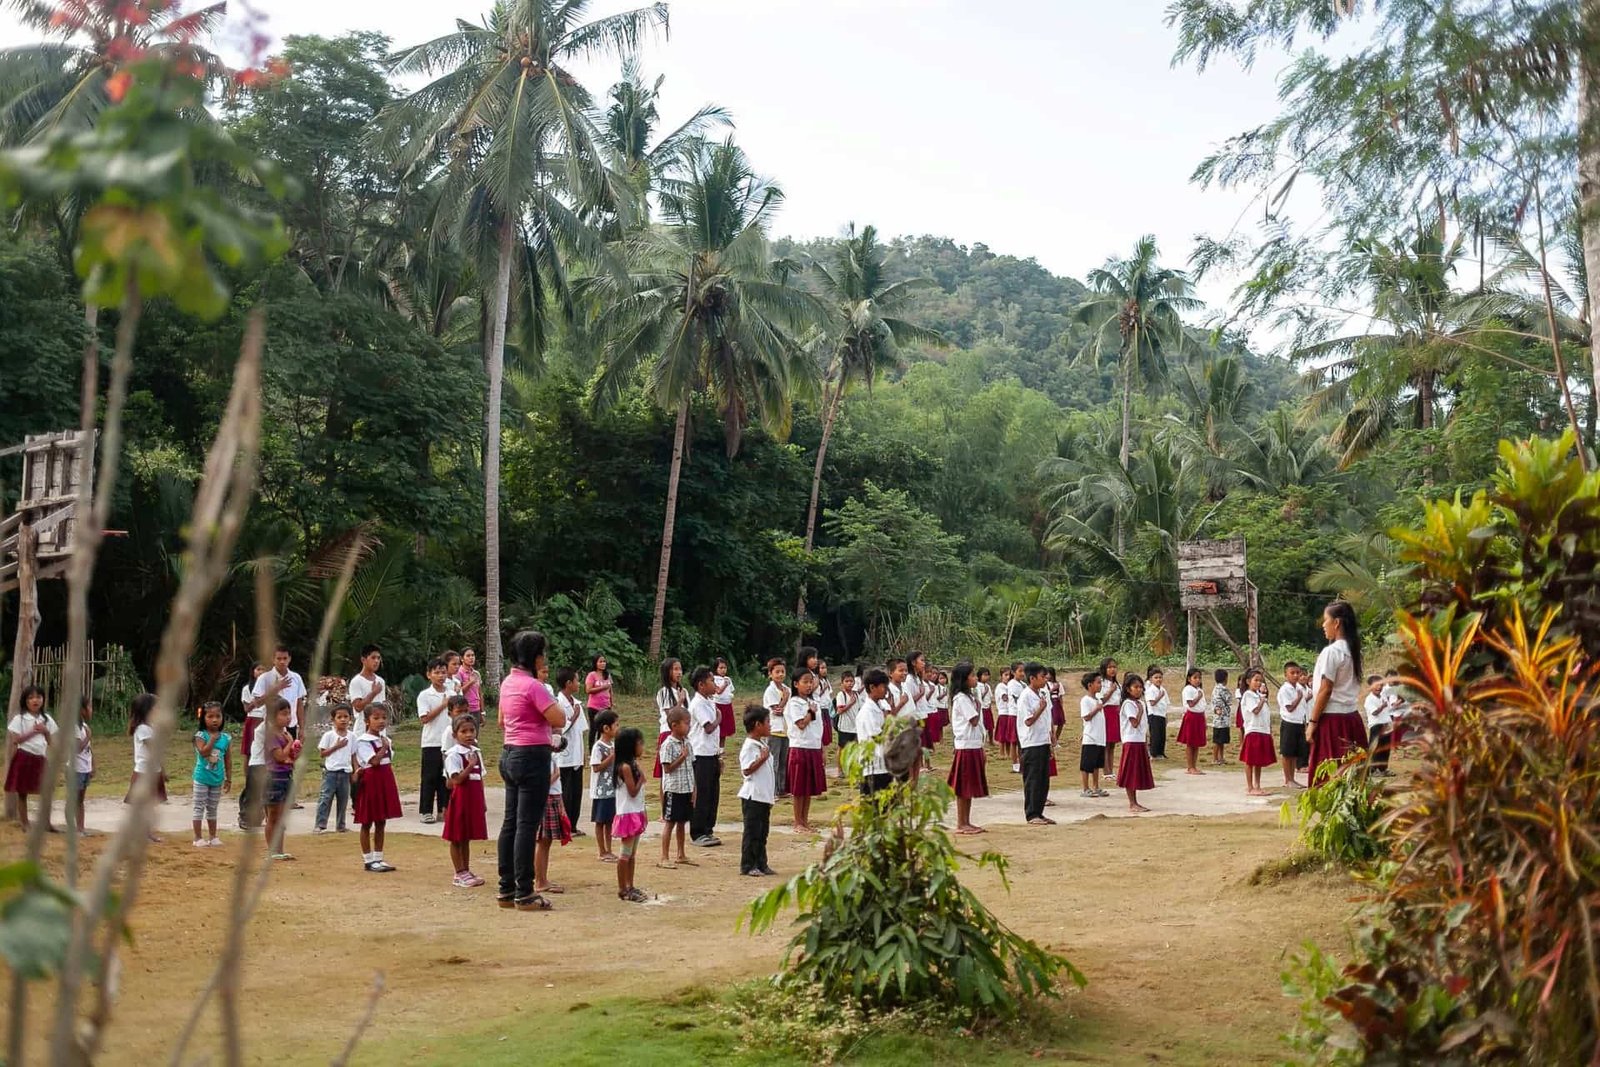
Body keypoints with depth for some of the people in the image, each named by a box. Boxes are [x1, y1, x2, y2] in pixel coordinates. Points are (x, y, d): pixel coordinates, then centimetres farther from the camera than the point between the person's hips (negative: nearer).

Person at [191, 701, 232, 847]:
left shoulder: (226, 737, 0)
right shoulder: (200, 735, -10)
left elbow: (228, 760, 4)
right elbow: (203, 752, -26)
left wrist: (228, 779, 5)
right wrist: (213, 738, -25)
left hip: (217, 779, 4)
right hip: (202, 778, -4)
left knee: (212, 808, 15)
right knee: (199, 808, 3)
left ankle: (213, 836, 24)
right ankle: (198, 838, 8)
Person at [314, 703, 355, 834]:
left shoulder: (351, 736, 5)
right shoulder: (329, 735, -5)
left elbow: (353, 755, 9)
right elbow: (322, 753, -6)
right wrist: (336, 746, -14)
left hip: (345, 772, 4)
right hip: (331, 772, -4)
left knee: (343, 799, 11)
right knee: (325, 798, -5)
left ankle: (341, 825, 21)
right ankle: (320, 825, -2)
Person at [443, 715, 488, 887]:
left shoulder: (477, 752, 11)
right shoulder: (453, 755, -11)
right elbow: (457, 780, -18)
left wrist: (483, 801, 12)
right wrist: (470, 766, -23)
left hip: (475, 800, 7)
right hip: (460, 799, -7)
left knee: (467, 837, 14)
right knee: (457, 839, 2)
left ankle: (466, 871, 20)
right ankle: (459, 874, 7)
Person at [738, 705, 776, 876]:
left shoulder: (762, 744, 13)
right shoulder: (748, 746, -16)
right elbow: (746, 770, -21)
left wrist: (771, 794, 20)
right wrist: (762, 758, -23)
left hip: (764, 796, 9)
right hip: (752, 797, -9)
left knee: (762, 832, 13)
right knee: (752, 832, -3)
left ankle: (761, 864, 20)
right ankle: (747, 866, 4)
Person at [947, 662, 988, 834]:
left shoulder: (968, 697, 16)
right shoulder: (961, 698, -13)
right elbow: (974, 720, -19)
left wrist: (981, 747, 14)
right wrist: (978, 705, -3)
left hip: (974, 745, 9)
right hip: (966, 746, -9)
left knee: (970, 787, 12)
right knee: (963, 788, -4)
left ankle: (966, 822, 17)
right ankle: (961, 824, 1)